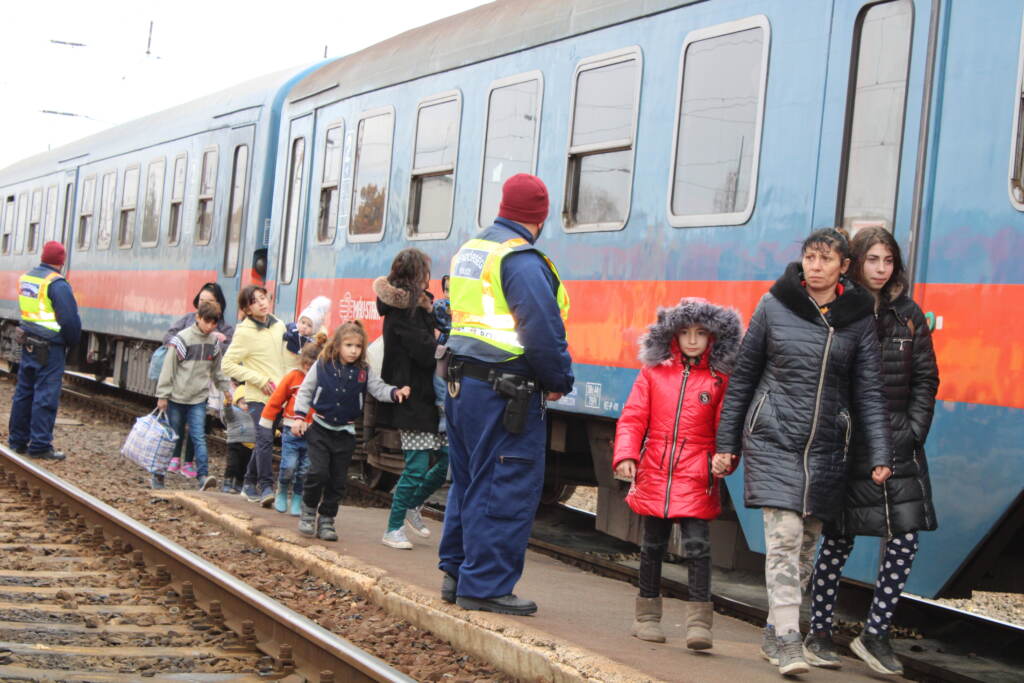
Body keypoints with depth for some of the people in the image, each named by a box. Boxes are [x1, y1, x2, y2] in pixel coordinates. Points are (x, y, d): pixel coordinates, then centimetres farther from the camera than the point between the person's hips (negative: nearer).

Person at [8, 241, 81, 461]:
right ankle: (40, 446, -1)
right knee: (45, 397, -3)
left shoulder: (25, 278, 9)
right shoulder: (57, 284, -17)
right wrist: (72, 341, -2)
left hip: (28, 344, 8)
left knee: (24, 392, 15)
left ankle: (17, 441, 23)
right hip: (50, 348, -8)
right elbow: (70, 319, -19)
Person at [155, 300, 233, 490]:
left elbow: (217, 370, 20)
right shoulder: (182, 339, -10)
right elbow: (168, 368, -8)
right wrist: (162, 395, -8)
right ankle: (158, 475, 18)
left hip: (199, 398, 3)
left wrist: (226, 389, 17)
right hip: (177, 397, -3)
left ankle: (203, 476, -15)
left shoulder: (214, 342, 6)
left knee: (199, 437, -8)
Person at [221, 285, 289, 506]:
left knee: (263, 440, 11)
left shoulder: (279, 326, 8)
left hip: (279, 395, 6)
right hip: (258, 397, -6)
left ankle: (250, 483, 24)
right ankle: (266, 487, -14)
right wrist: (260, 380, -13)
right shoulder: (244, 332, -10)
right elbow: (228, 364, -10)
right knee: (265, 438, -17)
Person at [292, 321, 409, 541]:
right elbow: (305, 391, 2)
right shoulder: (322, 366, -4)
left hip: (345, 433, 3)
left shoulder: (364, 371, 1)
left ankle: (326, 520, 18)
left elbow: (379, 389, -5)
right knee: (318, 472, -14)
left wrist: (395, 393, -26)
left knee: (337, 480, 5)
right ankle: (308, 510, 8)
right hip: (319, 429, -3)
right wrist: (299, 416, -5)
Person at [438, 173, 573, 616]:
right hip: (504, 392, -9)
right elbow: (543, 331, -20)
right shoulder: (522, 261, -16)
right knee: (506, 488, -3)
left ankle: (456, 572, 26)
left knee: (469, 481, 18)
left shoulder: (468, 252, 15)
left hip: (461, 383, 10)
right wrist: (559, 381, -4)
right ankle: (485, 586, 0)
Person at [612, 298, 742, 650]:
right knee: (653, 545, 12)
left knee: (698, 545, -10)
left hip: (696, 479, -2)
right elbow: (633, 418, 3)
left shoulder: (719, 380, 3)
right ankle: (648, 615, 24)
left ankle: (699, 622, -5)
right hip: (655, 475, 2)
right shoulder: (653, 372, 6)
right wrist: (626, 456, -9)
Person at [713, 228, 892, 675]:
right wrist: (726, 444, 5)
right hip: (773, 441, -2)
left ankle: (773, 634, 22)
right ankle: (788, 642, -12)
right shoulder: (774, 307, 0)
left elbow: (869, 391, 5)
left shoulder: (858, 319, 3)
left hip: (825, 450, 3)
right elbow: (742, 377, 5)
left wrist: (880, 456, -4)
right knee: (784, 537, -14)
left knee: (806, 543, 8)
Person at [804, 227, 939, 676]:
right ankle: (818, 633, 17)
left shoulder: (908, 315, 9)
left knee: (904, 539, -2)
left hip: (898, 442, 4)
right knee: (838, 539, 3)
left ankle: (874, 634, 11)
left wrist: (913, 431, 2)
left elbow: (925, 379, 12)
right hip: (847, 445, -4)